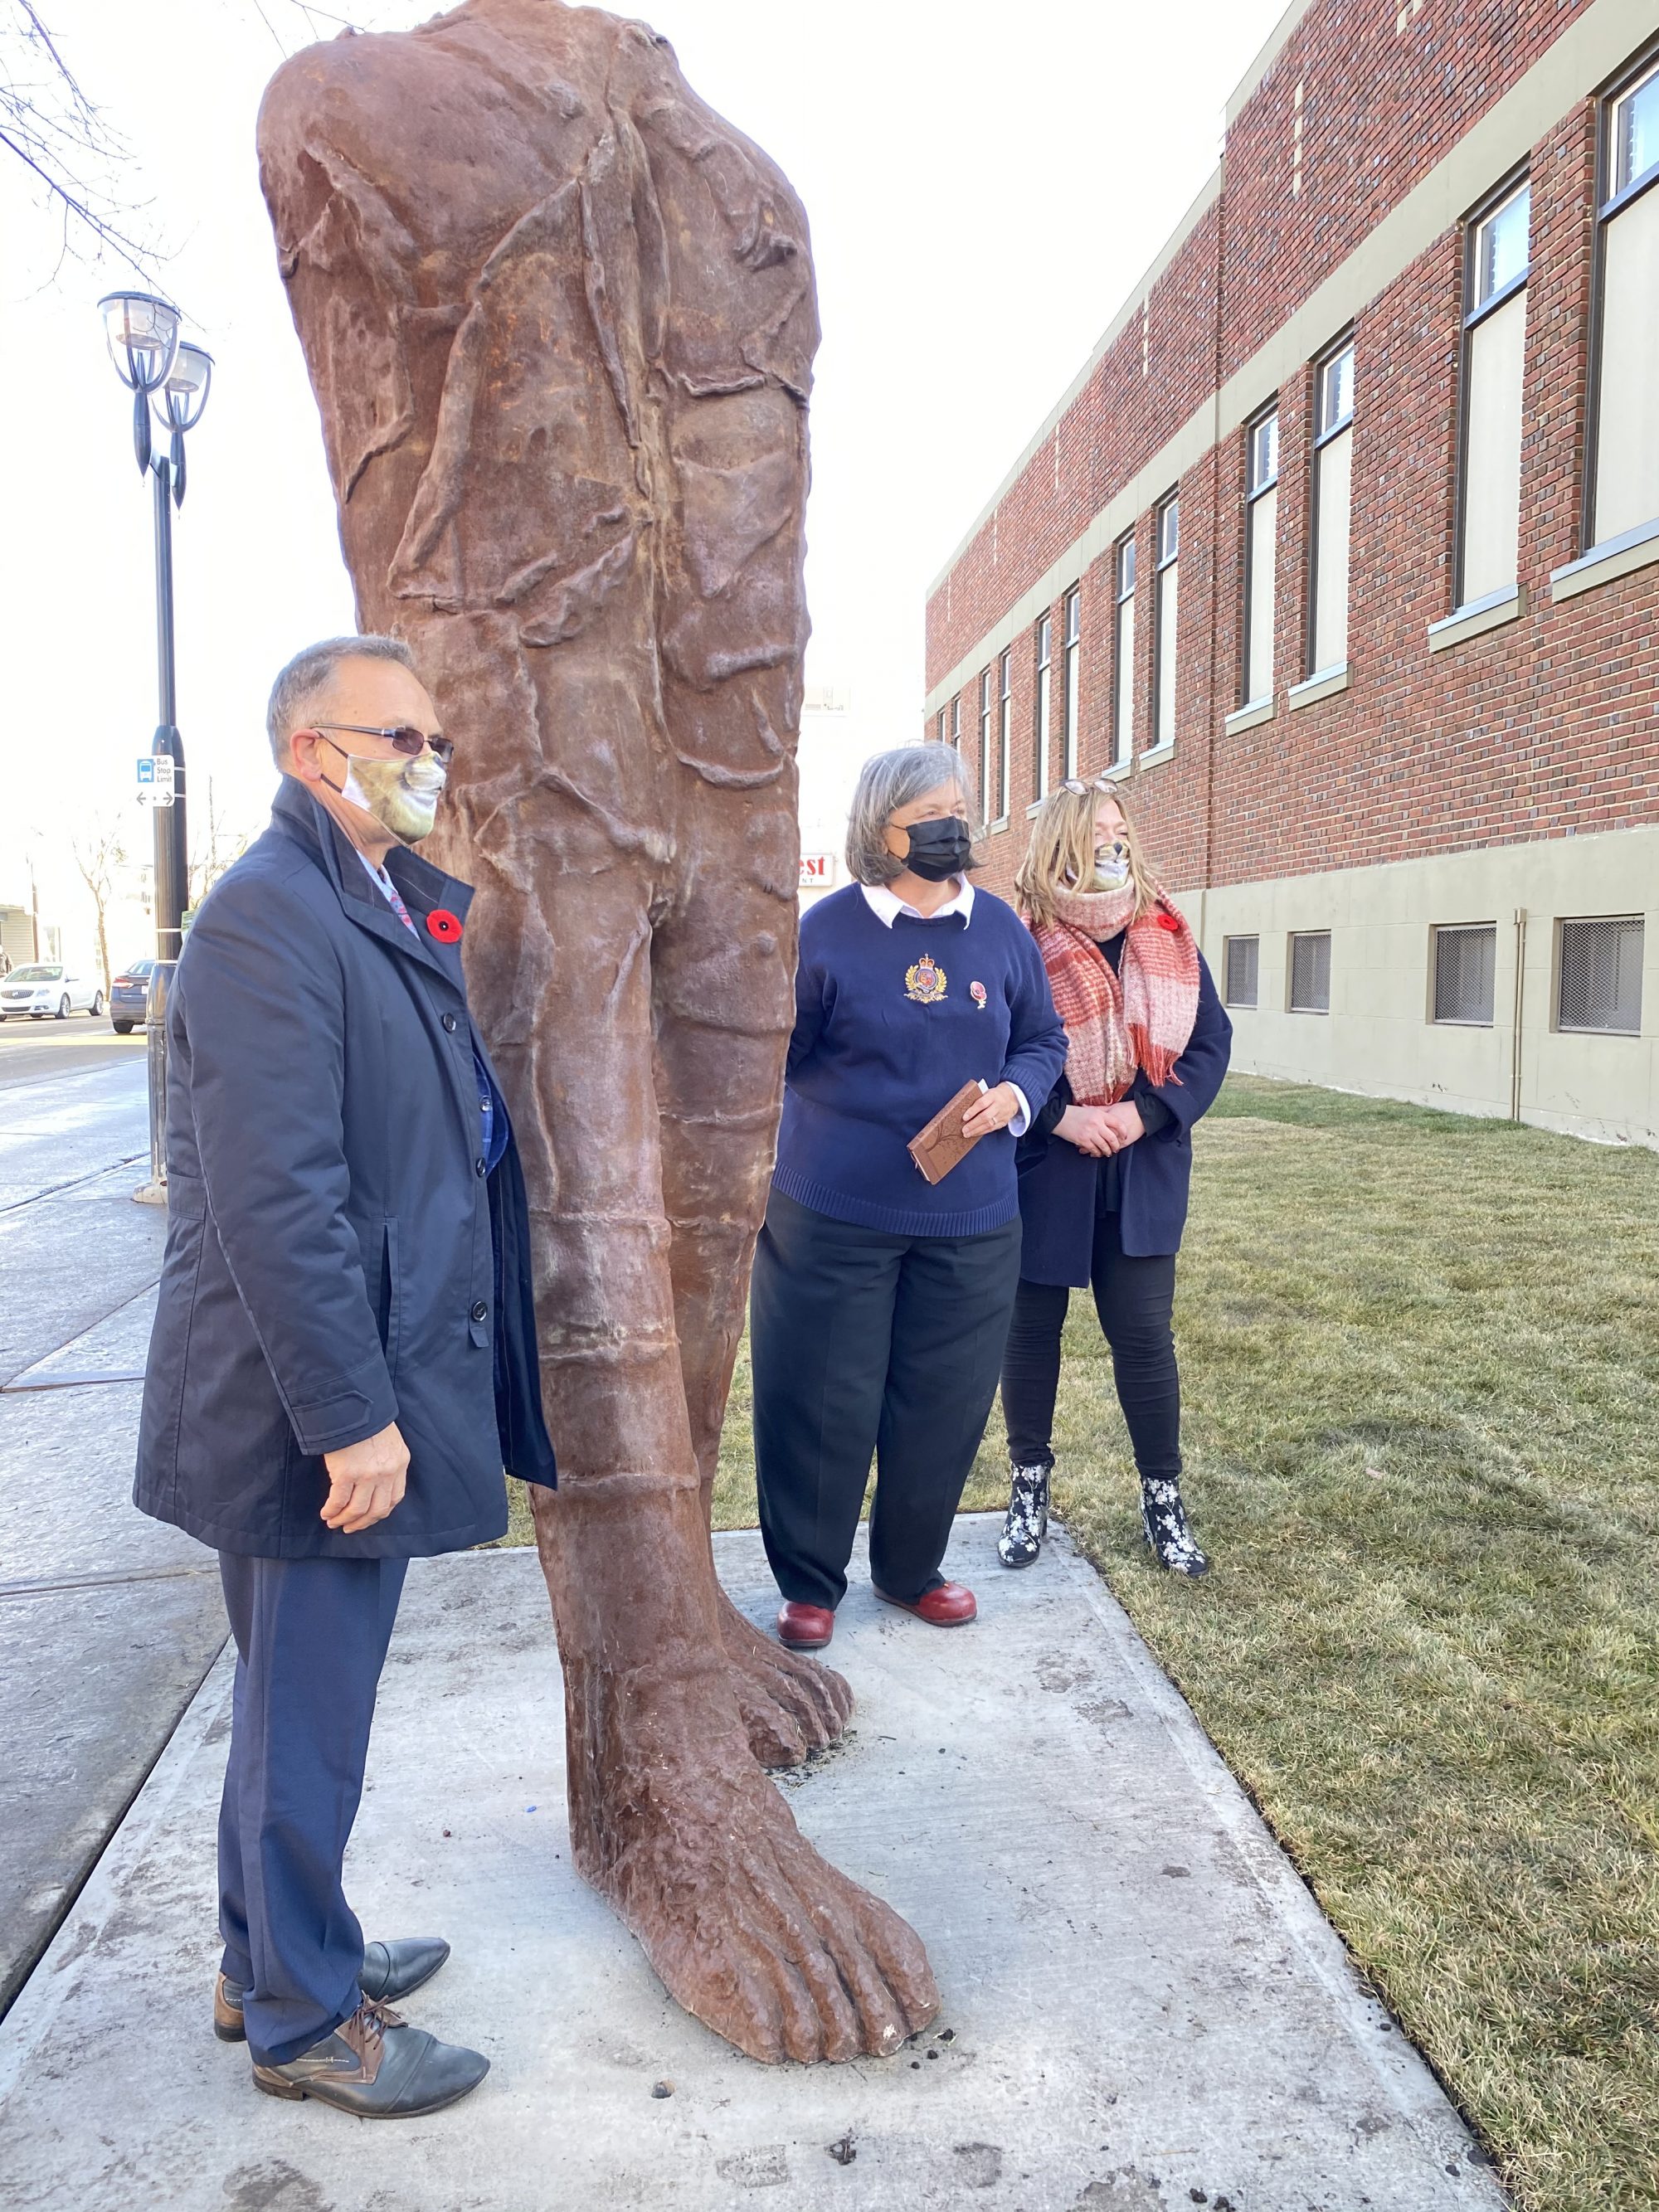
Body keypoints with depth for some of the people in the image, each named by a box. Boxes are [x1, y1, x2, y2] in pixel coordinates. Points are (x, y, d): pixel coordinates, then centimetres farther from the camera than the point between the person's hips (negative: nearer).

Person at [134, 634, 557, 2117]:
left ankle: (270, 1958, 42)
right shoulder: (270, 913, -19)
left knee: (301, 1698, 23)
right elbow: (274, 1199, -25)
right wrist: (351, 1416, -23)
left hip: (379, 1387, 10)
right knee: (309, 1717, 8)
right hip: (324, 1405, -10)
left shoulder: (398, 908, 12)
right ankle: (302, 2021, 29)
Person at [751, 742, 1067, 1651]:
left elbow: (1043, 1039, 15)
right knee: (823, 1401, 5)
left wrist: (1014, 1094, -7)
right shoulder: (827, 930, -6)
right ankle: (809, 1584, 26)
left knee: (944, 1402, 12)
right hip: (834, 1216, -3)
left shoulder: (1000, 929, 5)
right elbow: (773, 1059, 0)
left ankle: (911, 1568, 35)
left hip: (970, 1218, 4)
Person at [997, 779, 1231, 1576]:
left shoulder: (1169, 938, 2)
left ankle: (1163, 1499, 23)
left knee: (1144, 1335, 5)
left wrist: (1146, 1114, -14)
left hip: (1143, 1176, 2)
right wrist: (1061, 1117, -20)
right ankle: (1028, 1489, 30)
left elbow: (1211, 1040, 0)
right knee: (1032, 1328, 12)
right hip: (1041, 1175, -2)